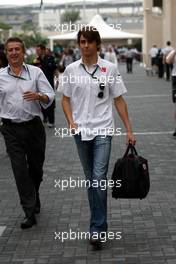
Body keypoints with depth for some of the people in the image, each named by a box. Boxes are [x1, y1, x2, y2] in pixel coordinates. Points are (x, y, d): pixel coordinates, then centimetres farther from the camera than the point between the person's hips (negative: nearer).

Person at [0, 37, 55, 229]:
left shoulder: (35, 72, 2)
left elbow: (50, 97, -2)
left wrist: (38, 96, -21)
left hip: (34, 126, 1)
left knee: (36, 167, 13)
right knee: (20, 169, -6)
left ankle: (34, 197, 41)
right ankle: (30, 212, -2)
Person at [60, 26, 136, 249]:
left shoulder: (109, 69, -1)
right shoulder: (71, 70, 4)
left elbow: (119, 100, 3)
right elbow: (66, 99, 11)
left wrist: (129, 130, 0)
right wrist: (71, 122, -6)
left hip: (102, 130, -3)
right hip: (81, 131, 3)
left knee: (99, 178, -13)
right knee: (90, 179, 12)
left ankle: (97, 228, -8)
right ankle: (99, 222, 26)